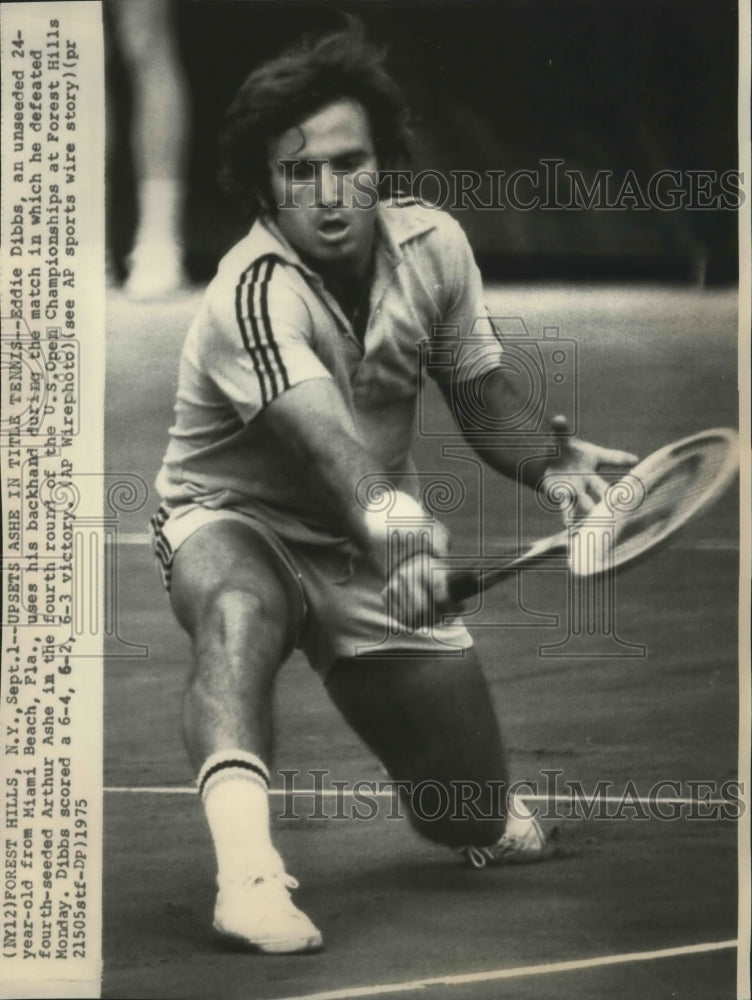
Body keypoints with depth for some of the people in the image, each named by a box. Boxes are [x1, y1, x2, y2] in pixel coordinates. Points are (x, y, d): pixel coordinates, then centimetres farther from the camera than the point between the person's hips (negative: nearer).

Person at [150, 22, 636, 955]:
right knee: (238, 606, -44)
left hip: (374, 546, 5)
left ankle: (478, 816, 43)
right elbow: (324, 433, -46)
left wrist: (555, 461, -18)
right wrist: (388, 517, -65)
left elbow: (484, 393, 3)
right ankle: (246, 870, -57)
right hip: (235, 522, -4)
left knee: (479, 823, 4)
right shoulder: (256, 292, -29)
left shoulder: (432, 245, -9)